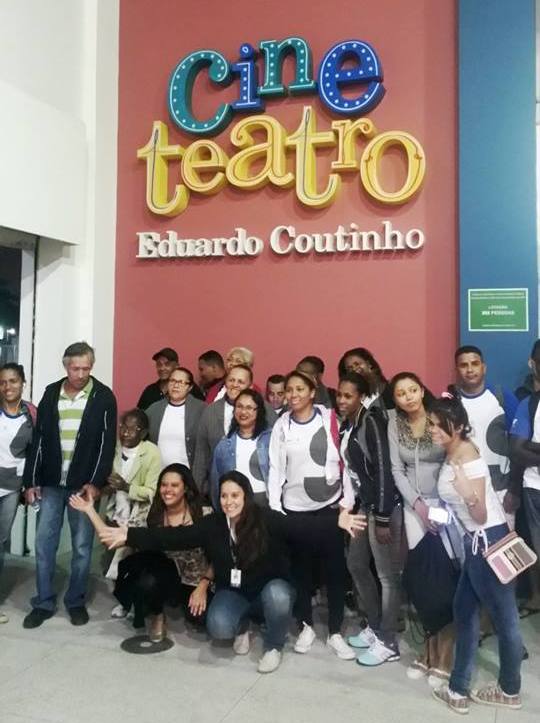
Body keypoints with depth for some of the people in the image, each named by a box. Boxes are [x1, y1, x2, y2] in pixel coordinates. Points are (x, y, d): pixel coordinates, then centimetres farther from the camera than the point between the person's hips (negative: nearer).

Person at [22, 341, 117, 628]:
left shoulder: (103, 397, -5)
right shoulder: (51, 393, 4)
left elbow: (107, 442, -7)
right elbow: (38, 439, 6)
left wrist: (96, 482, -14)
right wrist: (31, 480, 3)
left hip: (84, 484, -3)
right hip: (51, 482, 3)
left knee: (82, 546, 5)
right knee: (44, 543, 5)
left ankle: (76, 602, 21)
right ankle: (44, 603, 19)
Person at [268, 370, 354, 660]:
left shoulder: (329, 418, -3)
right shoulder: (281, 425, 0)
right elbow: (276, 468, -1)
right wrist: (274, 509, -5)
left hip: (330, 505, -1)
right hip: (295, 508, 1)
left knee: (335, 569, 5)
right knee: (301, 569, 10)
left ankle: (335, 632, 19)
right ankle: (306, 626, 28)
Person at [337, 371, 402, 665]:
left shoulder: (371, 422, -16)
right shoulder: (347, 426, 10)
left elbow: (383, 469, -19)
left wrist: (383, 518, -19)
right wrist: (347, 502, 9)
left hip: (383, 506, -9)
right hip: (363, 505, 9)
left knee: (387, 574, 2)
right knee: (356, 565, 18)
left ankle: (388, 643, 15)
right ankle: (375, 625, 35)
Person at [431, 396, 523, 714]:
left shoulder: (468, 458, -20)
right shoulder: (451, 456, 5)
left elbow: (480, 515, -22)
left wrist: (468, 494, -40)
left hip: (489, 541, -10)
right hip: (475, 542, 10)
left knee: (504, 617, 8)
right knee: (464, 611, 15)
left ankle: (510, 691, 27)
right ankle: (458, 689, 26)